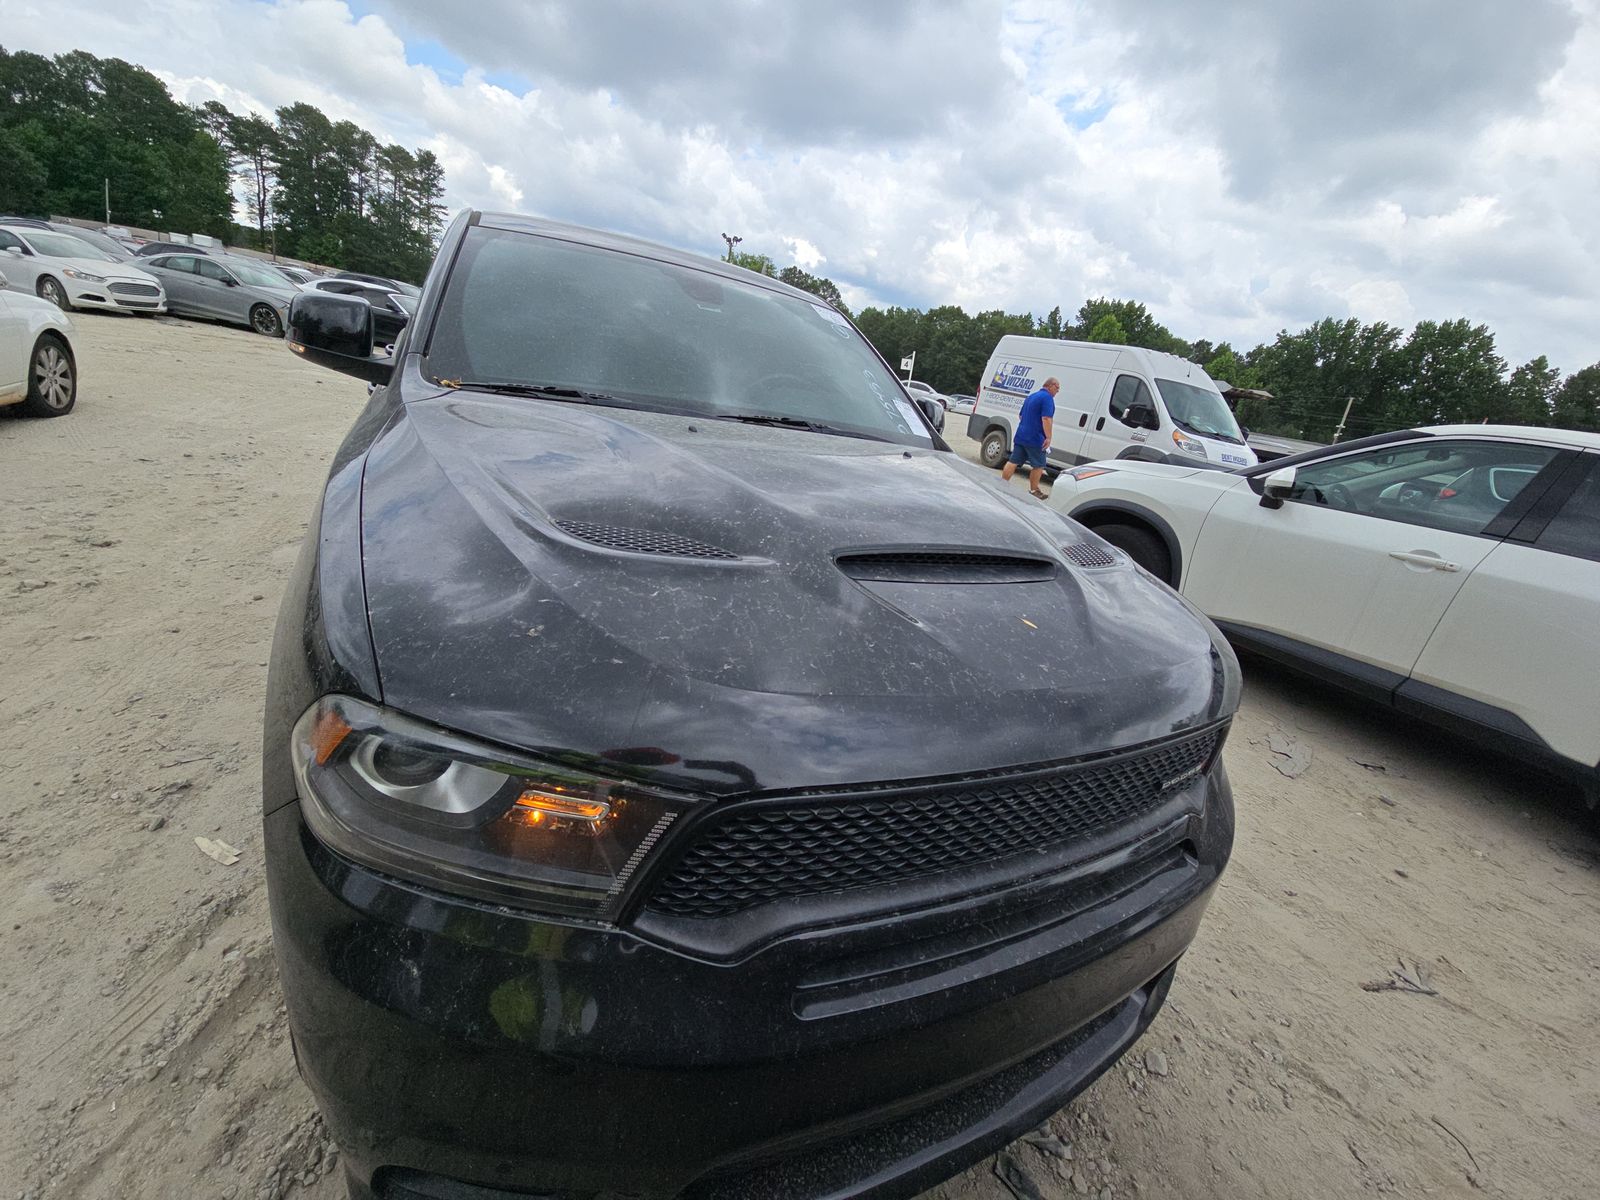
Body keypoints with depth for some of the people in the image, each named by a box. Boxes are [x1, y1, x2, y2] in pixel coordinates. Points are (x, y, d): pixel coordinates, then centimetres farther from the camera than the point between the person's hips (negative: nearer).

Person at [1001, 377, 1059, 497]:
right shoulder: (1047, 397, -11)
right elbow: (1046, 419, -21)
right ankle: (1034, 490, 12)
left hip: (1020, 436, 8)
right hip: (1035, 439, -8)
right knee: (1038, 465, 5)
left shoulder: (1031, 396, 17)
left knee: (1013, 462, 8)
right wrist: (1048, 437, -21)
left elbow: (1020, 416, 26)